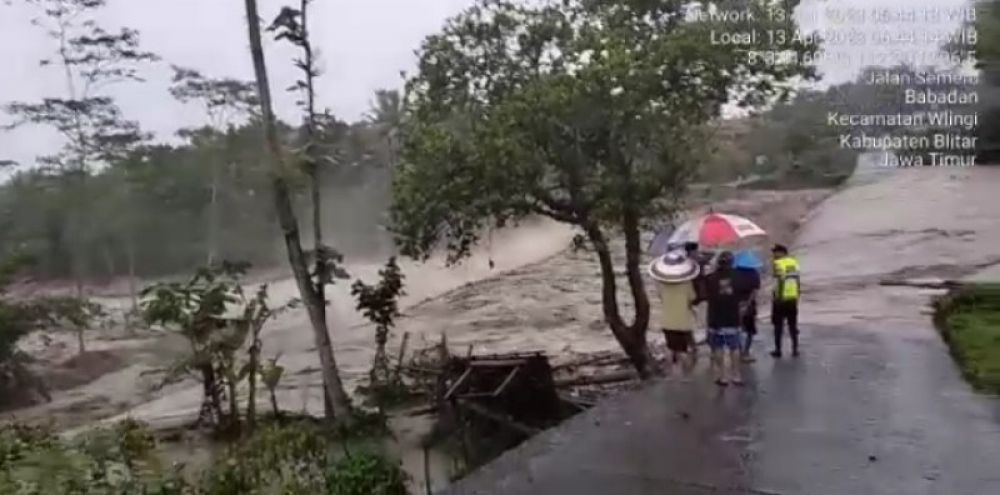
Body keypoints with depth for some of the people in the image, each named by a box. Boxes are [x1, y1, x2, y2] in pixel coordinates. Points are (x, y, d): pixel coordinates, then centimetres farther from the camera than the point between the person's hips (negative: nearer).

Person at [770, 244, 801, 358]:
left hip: (781, 299, -5)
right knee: (793, 325, 12)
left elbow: (780, 281, -18)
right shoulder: (794, 262, 9)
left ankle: (778, 350, 9)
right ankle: (795, 349, 14)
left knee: (778, 325, 4)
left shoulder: (778, 263, -11)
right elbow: (798, 281, 10)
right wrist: (797, 296, 17)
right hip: (793, 298, 6)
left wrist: (777, 297, -14)